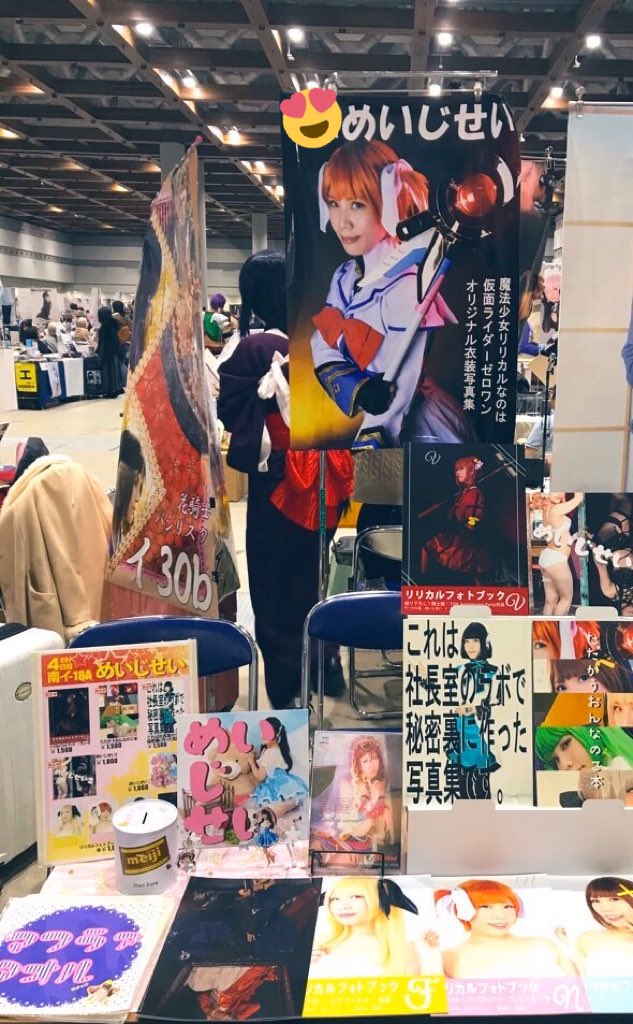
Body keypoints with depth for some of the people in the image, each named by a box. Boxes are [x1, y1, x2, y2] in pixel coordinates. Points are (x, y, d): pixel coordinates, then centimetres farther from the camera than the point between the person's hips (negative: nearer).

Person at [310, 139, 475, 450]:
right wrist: (357, 390, -20)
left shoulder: (405, 286, -19)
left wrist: (369, 442, -26)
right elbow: (322, 347, -2)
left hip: (412, 421, -6)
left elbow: (396, 391, -23)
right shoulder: (345, 276, 3)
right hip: (368, 416, 6)